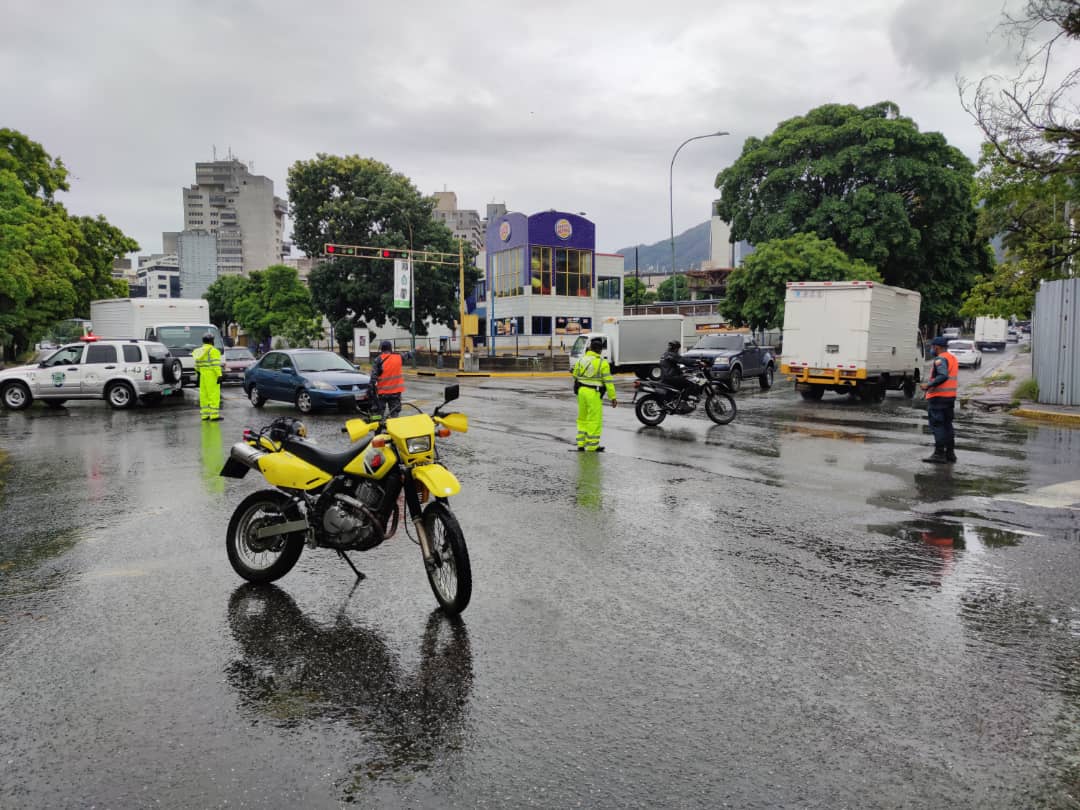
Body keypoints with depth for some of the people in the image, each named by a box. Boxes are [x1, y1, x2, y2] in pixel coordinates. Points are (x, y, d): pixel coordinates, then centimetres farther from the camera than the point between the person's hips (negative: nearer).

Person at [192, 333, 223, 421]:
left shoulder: (199, 351, 14)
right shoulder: (213, 350, -10)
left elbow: (197, 365, 17)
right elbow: (216, 364, -18)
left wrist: (199, 372, 28)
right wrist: (219, 375, -20)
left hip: (202, 376, 8)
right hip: (212, 376, -8)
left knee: (204, 395, 9)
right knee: (214, 394, -7)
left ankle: (205, 415, 10)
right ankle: (214, 415, -10)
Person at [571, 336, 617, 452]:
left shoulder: (581, 359, 6)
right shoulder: (602, 362, -8)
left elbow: (575, 375, 12)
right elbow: (608, 381, -10)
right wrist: (613, 397, -7)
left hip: (581, 391, 6)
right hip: (594, 393, -6)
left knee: (582, 418, 16)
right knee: (594, 420, 0)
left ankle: (581, 444, 18)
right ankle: (592, 446, 2)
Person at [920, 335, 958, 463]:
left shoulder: (940, 359, -13)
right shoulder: (953, 358, 17)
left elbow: (943, 376, -26)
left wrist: (928, 385, -21)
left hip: (938, 397, -9)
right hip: (950, 396, 10)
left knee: (937, 424, -7)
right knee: (947, 424, 14)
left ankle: (939, 453, -8)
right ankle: (950, 453, 18)